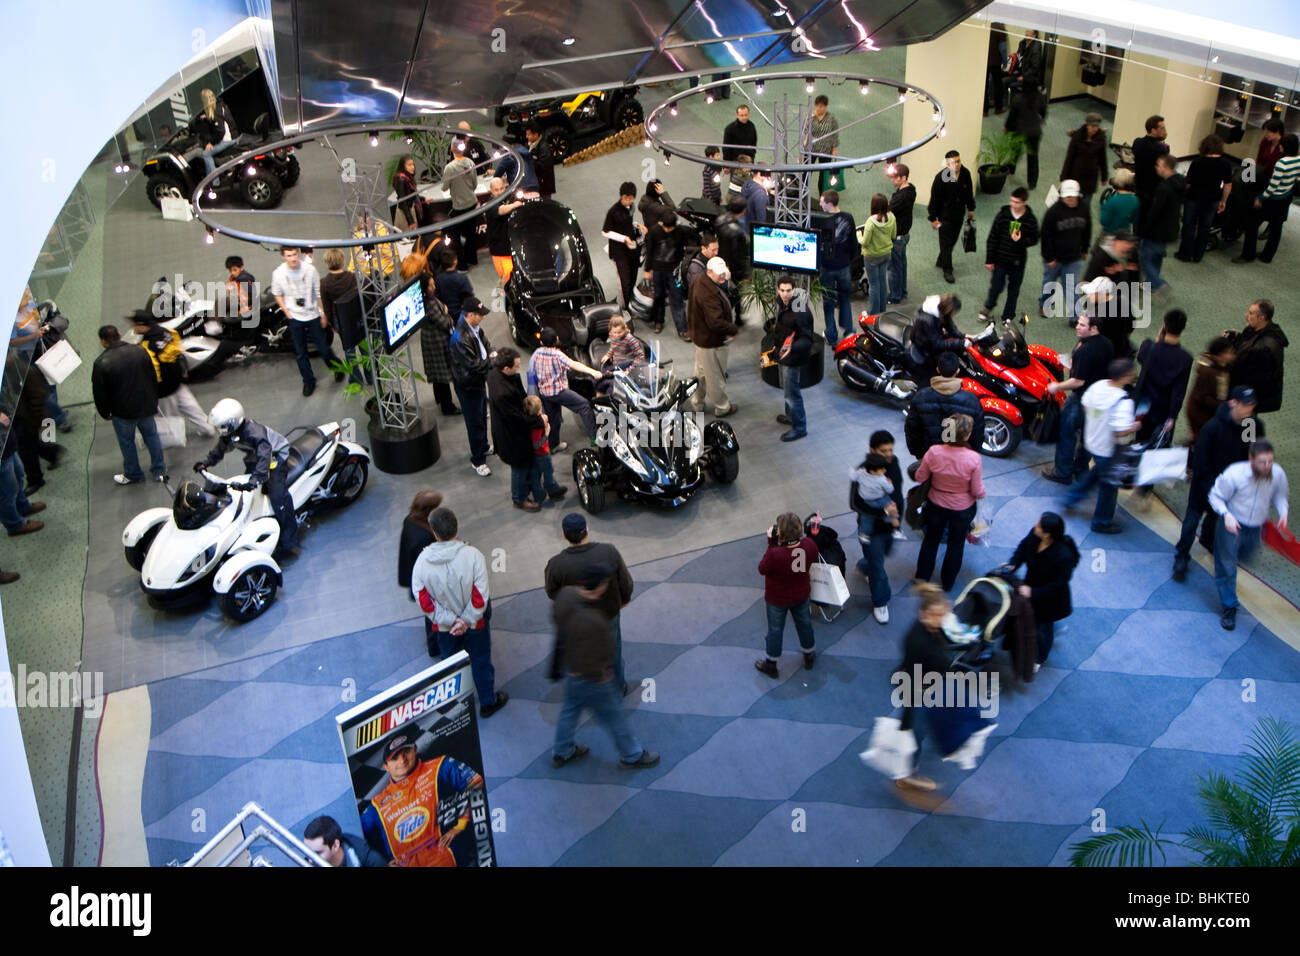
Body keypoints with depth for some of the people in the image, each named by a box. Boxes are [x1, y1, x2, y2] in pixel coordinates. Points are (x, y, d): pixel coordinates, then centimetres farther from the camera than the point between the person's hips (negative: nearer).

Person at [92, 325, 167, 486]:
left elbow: (99, 393, -10)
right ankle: (159, 470, 27)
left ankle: (133, 474, 28)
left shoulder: (101, 362, -17)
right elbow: (154, 380, 6)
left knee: (127, 442, 14)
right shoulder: (141, 352, -4)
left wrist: (105, 413, 6)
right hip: (147, 406, 4)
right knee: (151, 436, 20)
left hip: (123, 412, -4)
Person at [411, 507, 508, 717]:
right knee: (481, 662, 21)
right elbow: (480, 597, -24)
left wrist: (451, 620, -13)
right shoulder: (472, 555, -27)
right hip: (475, 622, -2)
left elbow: (423, 601, -16)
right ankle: (488, 702, 39)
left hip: (444, 626, 2)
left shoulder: (423, 560, -21)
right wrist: (466, 621, -12)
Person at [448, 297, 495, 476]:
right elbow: (474, 365, -31)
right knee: (475, 422, 3)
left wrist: (491, 353, -8)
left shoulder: (475, 328, -2)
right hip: (468, 386, -10)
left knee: (482, 416, 27)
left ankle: (483, 447, 48)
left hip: (478, 380, 10)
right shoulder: (461, 338, -32)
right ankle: (478, 461, 17)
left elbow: (485, 342, 14)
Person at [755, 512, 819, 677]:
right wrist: (799, 537, -8)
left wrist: (771, 544, -20)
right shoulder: (809, 545, -26)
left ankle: (771, 665, 40)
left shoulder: (774, 554, -40)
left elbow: (762, 569, -20)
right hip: (802, 595, 4)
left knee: (775, 630, 20)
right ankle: (809, 656, 52)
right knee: (804, 624, 28)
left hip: (777, 599, -4)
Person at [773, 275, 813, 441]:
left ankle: (799, 428, 12)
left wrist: (792, 348, -44)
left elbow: (807, 339, -27)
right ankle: (791, 416, 45)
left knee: (792, 393, -1)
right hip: (783, 353, 9)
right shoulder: (781, 303, -1)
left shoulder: (800, 311, -29)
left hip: (794, 357, -9)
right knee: (786, 386, 26)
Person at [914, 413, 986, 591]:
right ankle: (948, 582, 41)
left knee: (931, 539, 26)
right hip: (962, 508, -1)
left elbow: (920, 477, -9)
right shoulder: (974, 459, -29)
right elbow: (978, 491, -19)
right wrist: (981, 493, 4)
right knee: (956, 544, 24)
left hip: (936, 504, 1)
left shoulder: (933, 452, -24)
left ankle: (922, 577, 41)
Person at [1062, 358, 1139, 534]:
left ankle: (1072, 496, 39)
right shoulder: (1123, 401, -31)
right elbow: (1121, 432, -32)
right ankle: (1102, 522, 30)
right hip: (1108, 450, -7)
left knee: (1098, 470, 35)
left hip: (1091, 442, 7)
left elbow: (1085, 408, 4)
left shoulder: (1098, 386, -9)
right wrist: (1134, 426, -13)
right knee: (1110, 485, 14)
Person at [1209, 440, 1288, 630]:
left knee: (1244, 556, 29)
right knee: (1227, 566, 0)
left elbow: (1279, 496, 3)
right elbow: (1215, 496, -16)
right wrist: (1227, 515, -33)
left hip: (1255, 527, 5)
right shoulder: (1234, 474, -29)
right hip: (1232, 523, -5)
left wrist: (1283, 512, -16)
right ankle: (1229, 608, 14)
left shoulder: (1278, 474, -17)